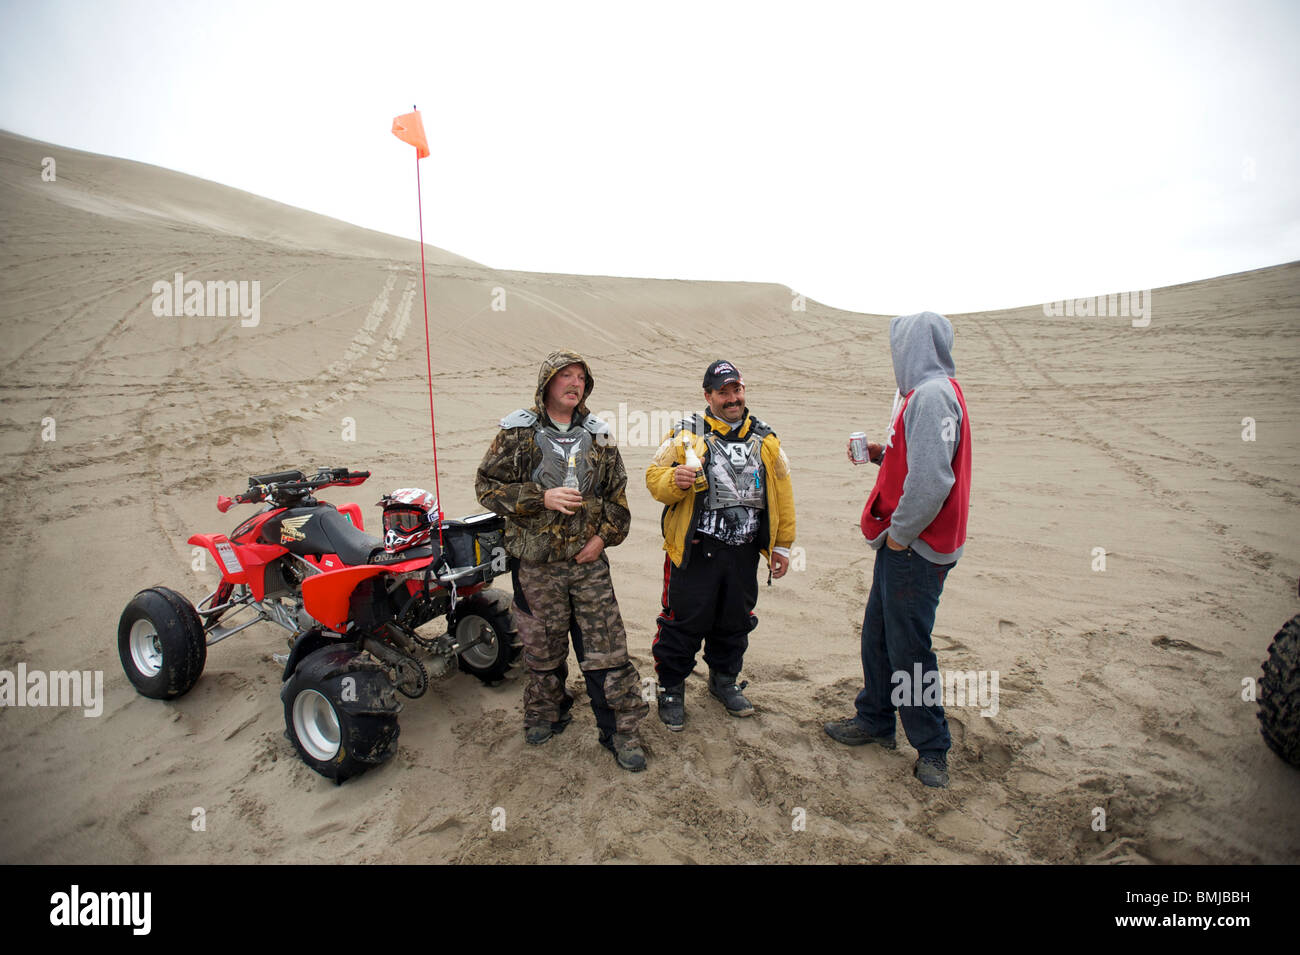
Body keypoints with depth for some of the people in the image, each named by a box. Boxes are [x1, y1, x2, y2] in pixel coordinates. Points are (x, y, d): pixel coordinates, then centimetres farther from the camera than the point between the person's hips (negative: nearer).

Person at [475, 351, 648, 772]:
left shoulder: (598, 436, 7)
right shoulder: (518, 432, -2)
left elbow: (617, 493, 13)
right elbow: (487, 485, -5)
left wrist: (605, 535, -1)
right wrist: (541, 499, -17)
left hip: (589, 561, 2)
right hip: (536, 563, -1)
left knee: (607, 648, 2)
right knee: (542, 647, 14)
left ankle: (621, 730, 15)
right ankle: (547, 714, 38)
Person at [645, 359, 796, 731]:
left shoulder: (765, 440, 9)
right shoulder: (686, 435, -3)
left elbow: (782, 494, 13)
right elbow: (654, 477, -3)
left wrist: (782, 545, 12)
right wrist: (674, 480, -26)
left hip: (744, 553, 4)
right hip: (694, 551, -4)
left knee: (735, 621, 17)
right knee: (684, 621, 3)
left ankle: (724, 680, 39)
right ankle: (671, 688, 23)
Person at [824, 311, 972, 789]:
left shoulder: (932, 395, -19)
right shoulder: (928, 392, 15)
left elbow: (932, 478, -27)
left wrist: (900, 532, -18)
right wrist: (882, 453, 10)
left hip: (915, 549, -10)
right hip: (902, 543, 10)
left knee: (908, 648, 1)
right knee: (878, 634, 18)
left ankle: (932, 748, 18)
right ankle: (875, 720, 34)